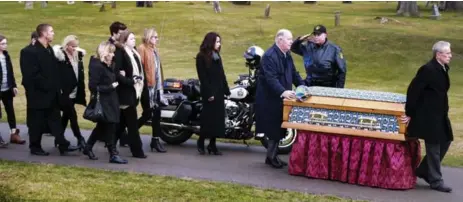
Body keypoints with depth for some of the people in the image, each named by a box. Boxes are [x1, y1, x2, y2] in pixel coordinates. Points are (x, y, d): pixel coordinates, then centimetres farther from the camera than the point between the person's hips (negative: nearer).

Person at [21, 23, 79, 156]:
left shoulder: (49, 50, 11)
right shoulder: (32, 51, -16)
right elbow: (32, 75, -21)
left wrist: (57, 87, 9)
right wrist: (46, 86, -17)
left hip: (51, 94, 8)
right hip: (39, 94, -8)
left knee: (56, 120, 9)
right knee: (37, 123, 3)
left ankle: (63, 145, 11)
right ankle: (35, 147, 14)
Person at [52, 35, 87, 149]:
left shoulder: (77, 56, 10)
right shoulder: (61, 55, -12)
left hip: (74, 92, 7)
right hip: (64, 92, -7)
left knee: (66, 116, 14)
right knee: (72, 115, -7)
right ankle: (80, 139, -1)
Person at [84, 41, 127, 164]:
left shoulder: (108, 65, 12)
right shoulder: (96, 66, -17)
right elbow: (93, 86, -22)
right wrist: (110, 87, -20)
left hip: (109, 100, 10)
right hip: (102, 102, -10)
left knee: (102, 127, 17)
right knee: (109, 127, -6)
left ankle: (88, 148, 30)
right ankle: (113, 154, -1)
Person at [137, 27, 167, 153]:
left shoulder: (154, 50, 18)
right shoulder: (142, 49, -8)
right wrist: (142, 83, -20)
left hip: (156, 86, 8)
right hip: (147, 86, -8)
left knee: (157, 113, 5)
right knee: (147, 114, -5)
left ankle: (155, 140, 9)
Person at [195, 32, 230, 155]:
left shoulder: (217, 56, 16)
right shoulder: (201, 56, -7)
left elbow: (221, 74, 14)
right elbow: (202, 77, -12)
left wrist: (226, 90, 8)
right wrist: (208, 93, -18)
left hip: (219, 91, 7)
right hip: (209, 92, -7)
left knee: (218, 118, 4)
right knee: (208, 117, -5)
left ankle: (212, 145, 9)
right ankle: (200, 142, 11)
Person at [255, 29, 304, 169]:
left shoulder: (287, 55, 11)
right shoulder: (269, 56, -19)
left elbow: (293, 73, 17)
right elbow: (271, 78, -28)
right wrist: (283, 92, -39)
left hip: (281, 98, 9)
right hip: (270, 99, -9)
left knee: (279, 129, 12)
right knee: (274, 129, -3)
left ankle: (272, 156, 21)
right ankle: (271, 156, 8)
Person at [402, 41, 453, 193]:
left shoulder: (443, 69, 8)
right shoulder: (428, 70, -19)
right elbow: (413, 90, -19)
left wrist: (444, 112, 19)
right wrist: (410, 113, -15)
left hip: (440, 115, 9)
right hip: (428, 116, -9)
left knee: (445, 142, 13)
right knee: (434, 147, -1)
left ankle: (423, 170, 26)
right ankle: (435, 181, 10)